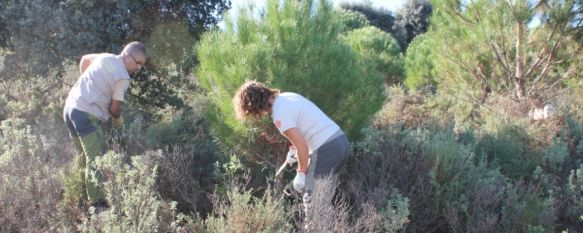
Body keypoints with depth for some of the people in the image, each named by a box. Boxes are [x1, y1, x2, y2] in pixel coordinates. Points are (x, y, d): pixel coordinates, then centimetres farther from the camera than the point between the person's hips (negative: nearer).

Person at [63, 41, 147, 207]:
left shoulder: (106, 57, 11)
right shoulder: (123, 77, -12)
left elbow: (84, 59, 31)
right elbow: (114, 109, -7)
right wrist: (119, 121, 14)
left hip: (70, 106, 10)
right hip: (86, 114, -9)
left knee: (84, 154, 21)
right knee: (96, 160, -9)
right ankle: (97, 203, -10)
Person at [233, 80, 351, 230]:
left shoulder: (279, 115, -15)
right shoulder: (286, 96, 12)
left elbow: (302, 146, -18)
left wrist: (301, 173, -5)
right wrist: (294, 149, 25)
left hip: (327, 149, -9)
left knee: (313, 201, 3)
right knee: (323, 199, 18)